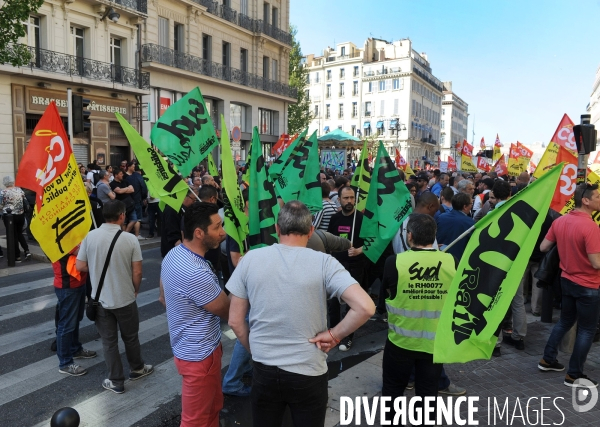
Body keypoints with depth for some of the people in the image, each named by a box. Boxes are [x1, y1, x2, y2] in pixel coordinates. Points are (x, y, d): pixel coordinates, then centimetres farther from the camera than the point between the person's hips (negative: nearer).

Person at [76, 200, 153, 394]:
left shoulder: (90, 236, -10)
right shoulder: (130, 239, -15)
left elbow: (80, 266, -4)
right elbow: (137, 272, -12)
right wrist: (135, 290, 7)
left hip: (100, 299, 1)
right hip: (125, 298, -1)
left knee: (109, 341, 13)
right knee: (131, 337, 19)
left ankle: (116, 381, 24)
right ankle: (137, 369, 39)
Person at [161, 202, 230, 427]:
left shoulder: (173, 255, -2)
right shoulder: (196, 273, -33)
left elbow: (164, 296, 12)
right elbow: (228, 311, -20)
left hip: (193, 348, 9)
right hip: (199, 355, -9)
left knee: (213, 406, 26)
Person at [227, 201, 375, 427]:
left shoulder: (250, 259, -7)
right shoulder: (323, 262, -14)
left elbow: (235, 321, -3)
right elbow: (365, 307, -23)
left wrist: (256, 351, 11)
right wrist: (334, 335, -10)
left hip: (264, 371, 2)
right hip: (308, 373, -1)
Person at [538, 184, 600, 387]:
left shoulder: (560, 221, -1)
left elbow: (543, 247, 6)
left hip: (567, 280, 7)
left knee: (565, 321, 22)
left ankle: (547, 359, 30)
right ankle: (574, 375, 16)